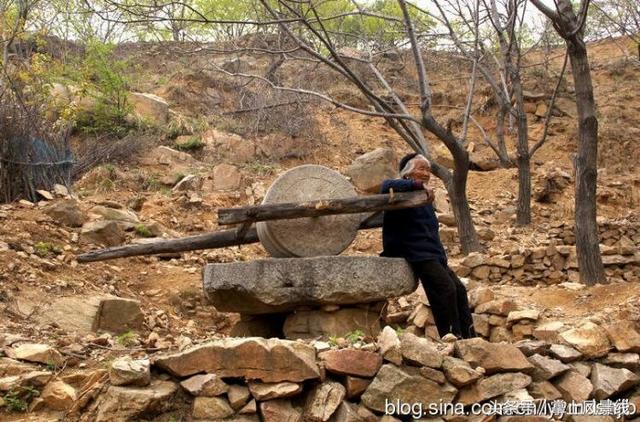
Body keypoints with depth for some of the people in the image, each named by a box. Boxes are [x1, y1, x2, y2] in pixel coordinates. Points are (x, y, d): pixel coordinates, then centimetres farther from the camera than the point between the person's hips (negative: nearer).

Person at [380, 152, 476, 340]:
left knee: (459, 289, 8)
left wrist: (441, 256, 19)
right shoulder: (404, 192, -7)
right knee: (446, 288, -20)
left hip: (433, 255, 10)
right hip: (417, 255, -10)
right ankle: (451, 336, -15)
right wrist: (418, 185, -35)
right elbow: (387, 186, -32)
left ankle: (469, 337, 13)